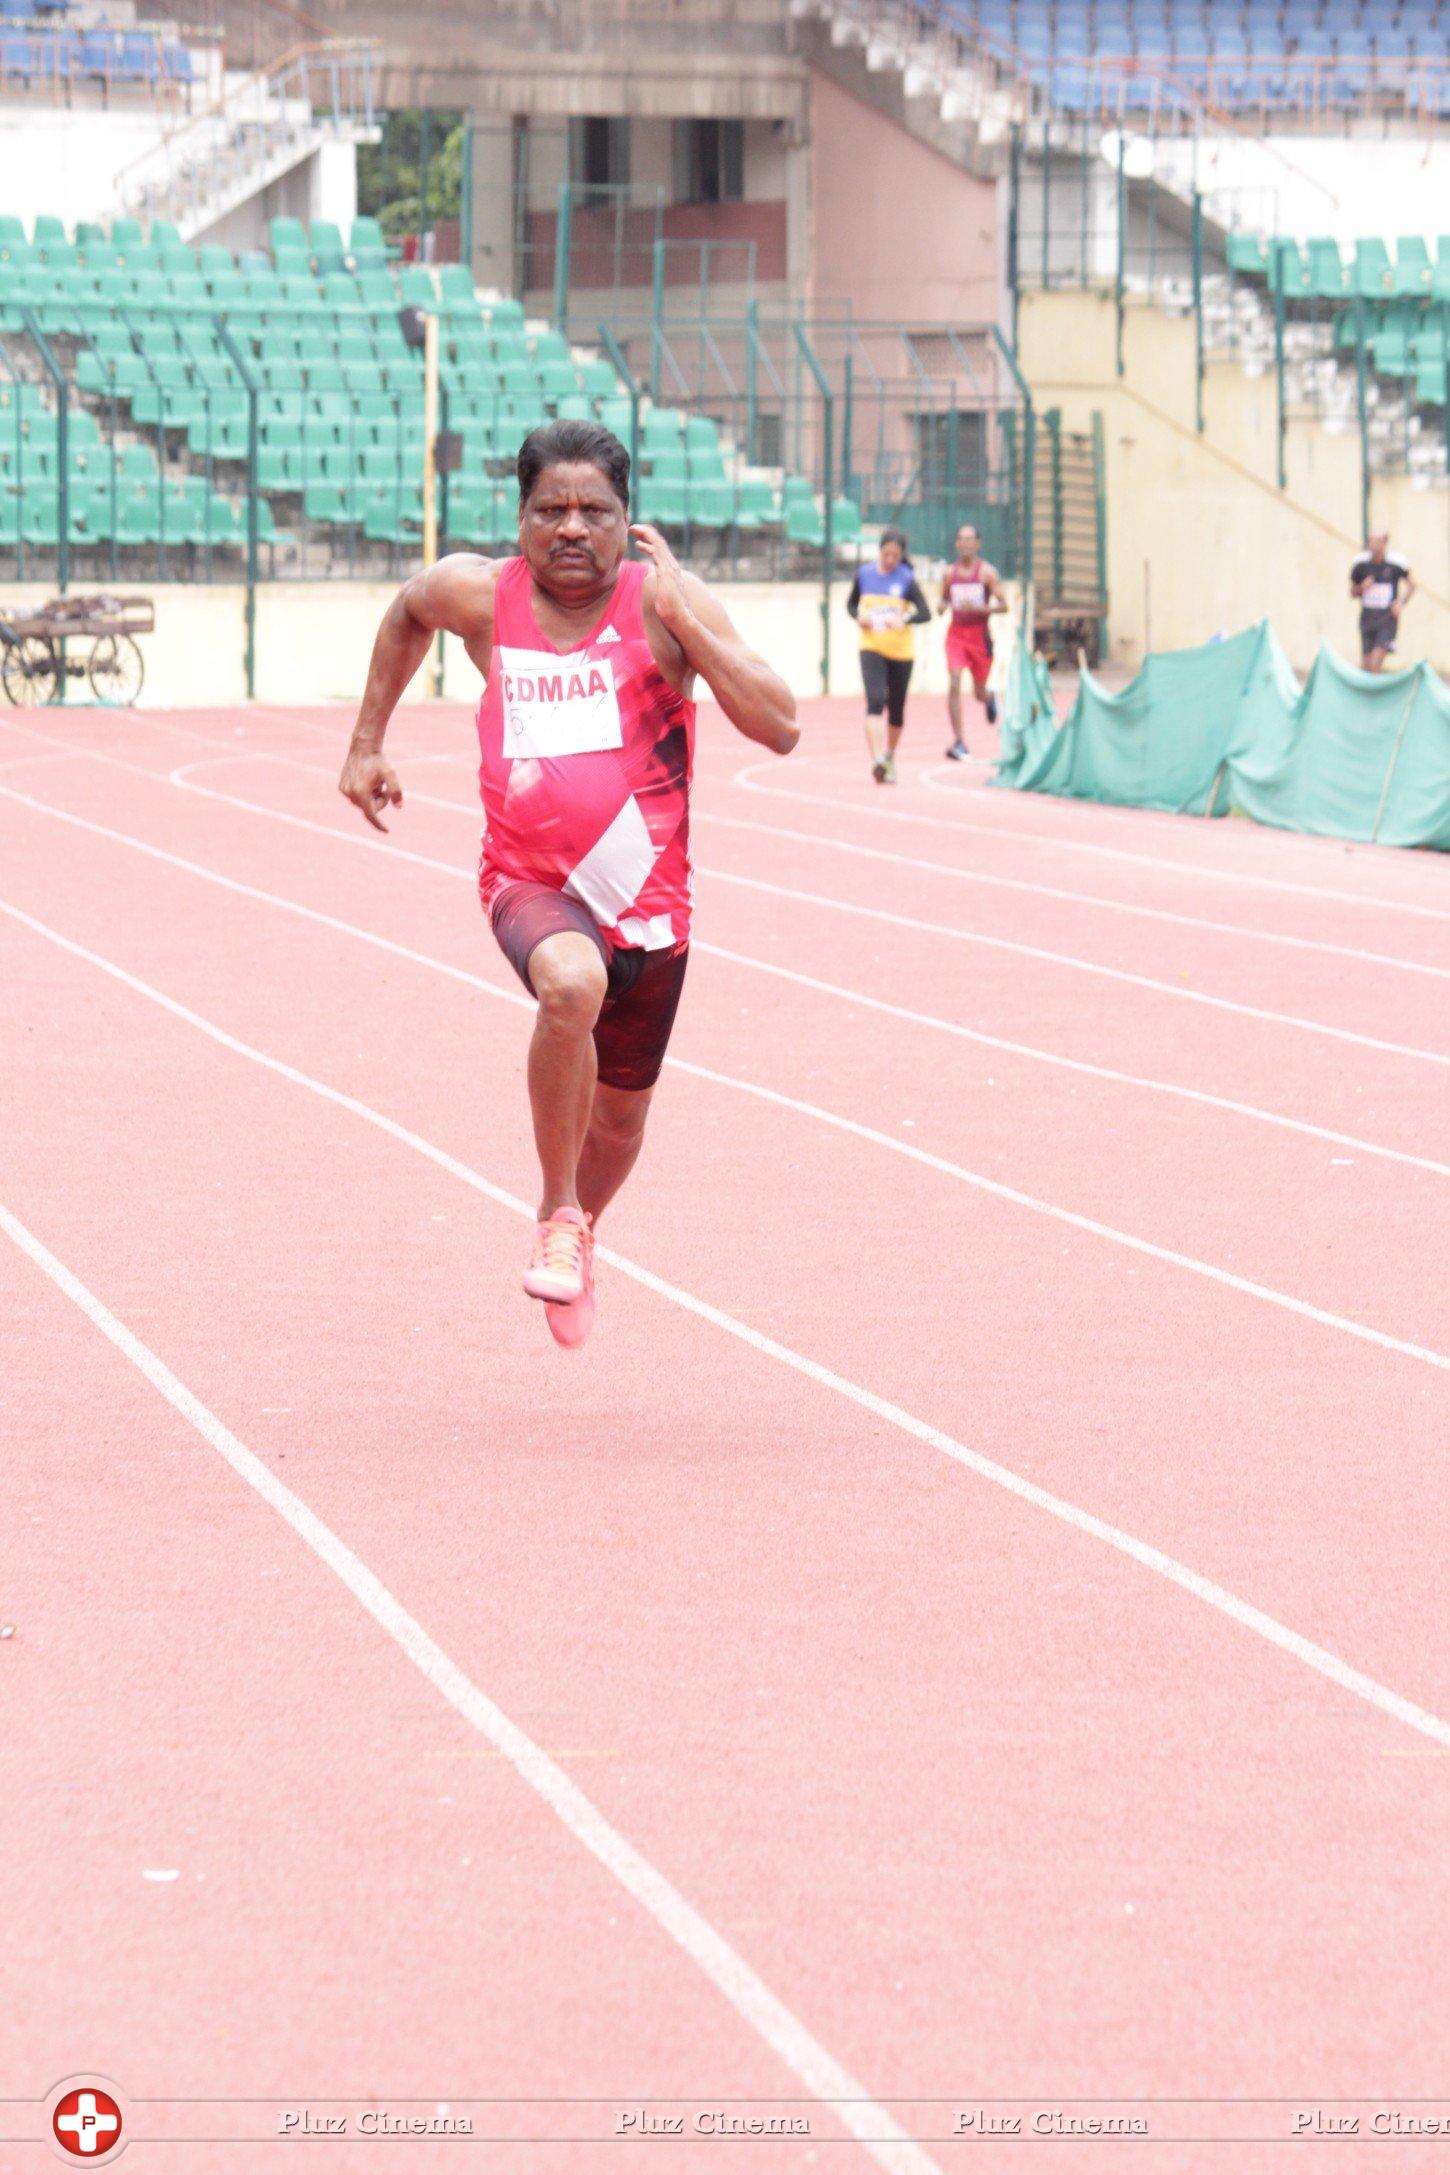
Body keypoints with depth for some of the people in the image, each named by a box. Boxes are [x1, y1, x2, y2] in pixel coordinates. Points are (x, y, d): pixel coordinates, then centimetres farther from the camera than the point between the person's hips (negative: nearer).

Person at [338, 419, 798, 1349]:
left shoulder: (662, 601, -10)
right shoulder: (480, 595, -5)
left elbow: (780, 728, -19)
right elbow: (407, 614, 20)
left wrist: (682, 613, -25)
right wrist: (367, 742, 20)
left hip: (649, 903, 1)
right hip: (531, 883, -1)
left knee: (620, 1119, 17)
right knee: (571, 982, -37)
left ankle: (581, 1234, 53)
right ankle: (558, 1213, -17)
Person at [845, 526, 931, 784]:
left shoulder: (907, 579, -5)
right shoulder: (864, 575, 3)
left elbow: (925, 613, -12)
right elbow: (851, 603, 17)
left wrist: (904, 620, -31)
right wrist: (858, 617, -5)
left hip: (901, 649, 0)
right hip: (871, 648, 0)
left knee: (896, 707, 11)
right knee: (875, 700, -19)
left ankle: (890, 756, 34)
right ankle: (876, 759, -28)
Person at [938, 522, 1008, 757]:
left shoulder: (987, 572, -4)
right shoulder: (950, 572, 5)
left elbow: (1003, 605, -7)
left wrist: (977, 608, -22)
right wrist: (942, 606, -6)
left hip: (980, 634, -1)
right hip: (956, 634, 1)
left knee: (979, 692, 9)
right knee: (954, 684, -16)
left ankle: (990, 698, 50)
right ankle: (959, 741, -16)